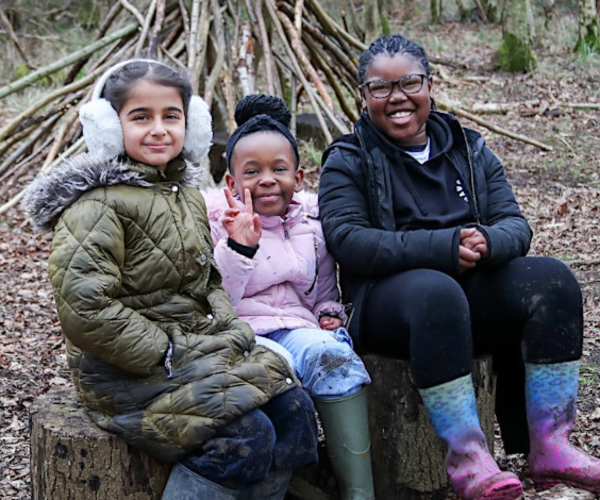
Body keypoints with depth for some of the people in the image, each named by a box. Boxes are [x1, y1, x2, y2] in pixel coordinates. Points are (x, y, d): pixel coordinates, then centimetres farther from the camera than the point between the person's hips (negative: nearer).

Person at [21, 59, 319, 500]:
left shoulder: (186, 193, 13)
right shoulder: (98, 206, -16)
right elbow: (85, 311, -23)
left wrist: (229, 329, 3)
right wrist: (164, 355, -20)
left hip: (198, 349, 9)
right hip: (128, 371, -9)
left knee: (294, 407, -4)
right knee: (246, 436, -23)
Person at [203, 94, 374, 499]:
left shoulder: (311, 219, 14)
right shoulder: (215, 218, 1)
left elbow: (325, 287, 29)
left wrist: (330, 313, 7)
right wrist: (238, 246, -22)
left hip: (297, 328, 3)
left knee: (330, 352, -33)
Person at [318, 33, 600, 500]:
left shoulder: (470, 150, 16)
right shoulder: (348, 160, 5)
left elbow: (515, 224, 6)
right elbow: (348, 240, -12)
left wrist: (486, 244, -21)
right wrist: (444, 247, -23)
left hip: (475, 289, 4)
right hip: (387, 299, -4)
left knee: (551, 279, -23)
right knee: (435, 291, -38)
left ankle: (552, 447, -24)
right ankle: (466, 454, -34)